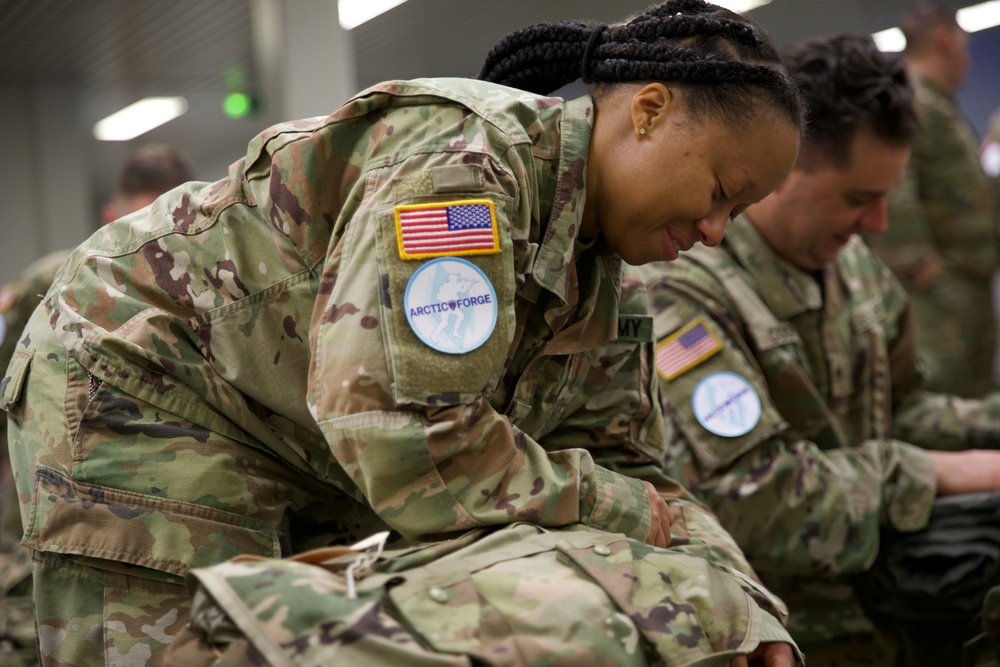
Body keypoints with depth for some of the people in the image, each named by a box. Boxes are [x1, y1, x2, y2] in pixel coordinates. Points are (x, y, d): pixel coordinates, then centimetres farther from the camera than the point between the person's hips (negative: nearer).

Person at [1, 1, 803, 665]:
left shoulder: (593, 260, 1)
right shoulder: (461, 158, -29)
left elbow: (622, 459, 2)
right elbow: (411, 434, -36)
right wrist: (618, 514, -23)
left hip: (313, 457, 9)